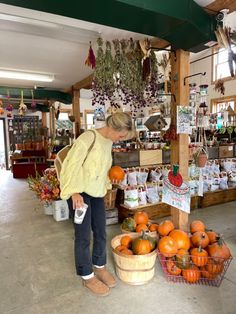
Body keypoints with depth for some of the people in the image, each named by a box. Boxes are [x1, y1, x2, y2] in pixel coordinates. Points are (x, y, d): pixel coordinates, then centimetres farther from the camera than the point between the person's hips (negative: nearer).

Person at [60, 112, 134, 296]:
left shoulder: (109, 141, 6)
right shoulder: (89, 138, -19)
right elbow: (72, 165, -21)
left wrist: (106, 185, 16)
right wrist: (74, 192, -25)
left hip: (97, 193, 7)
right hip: (80, 193, -7)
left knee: (101, 232, 13)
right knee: (83, 235, 3)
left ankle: (99, 267, 35)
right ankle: (87, 276, 22)